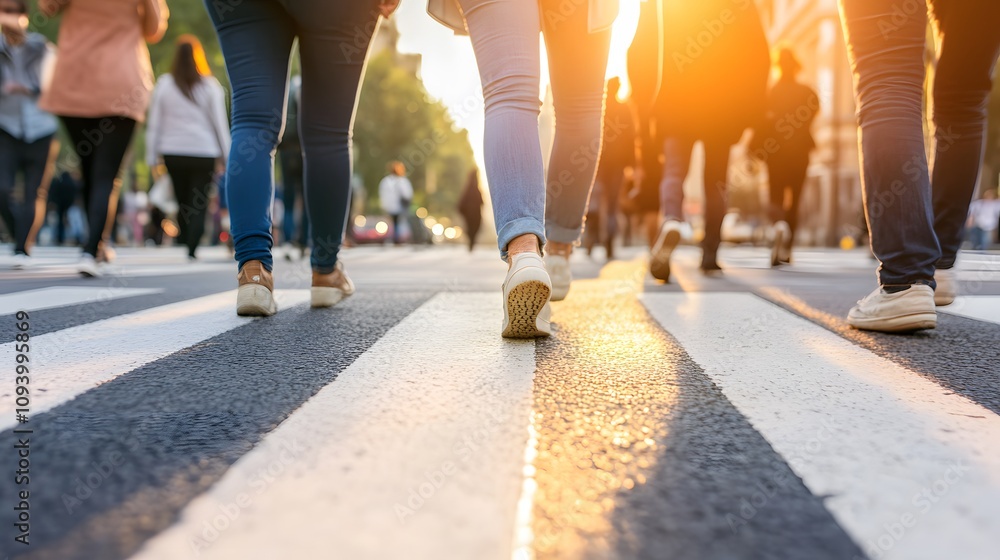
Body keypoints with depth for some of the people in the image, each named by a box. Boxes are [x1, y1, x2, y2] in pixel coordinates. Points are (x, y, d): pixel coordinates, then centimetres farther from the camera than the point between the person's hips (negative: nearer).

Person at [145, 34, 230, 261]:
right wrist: (226, 153, 4)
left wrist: (152, 156, 8)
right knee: (199, 204, 0)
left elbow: (154, 123, 3)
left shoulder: (164, 84, 2)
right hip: (204, 151, -2)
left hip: (173, 153, 2)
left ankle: (184, 243, 16)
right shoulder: (210, 85, -3)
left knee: (182, 201, 14)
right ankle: (191, 249, -11)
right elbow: (220, 122, -2)